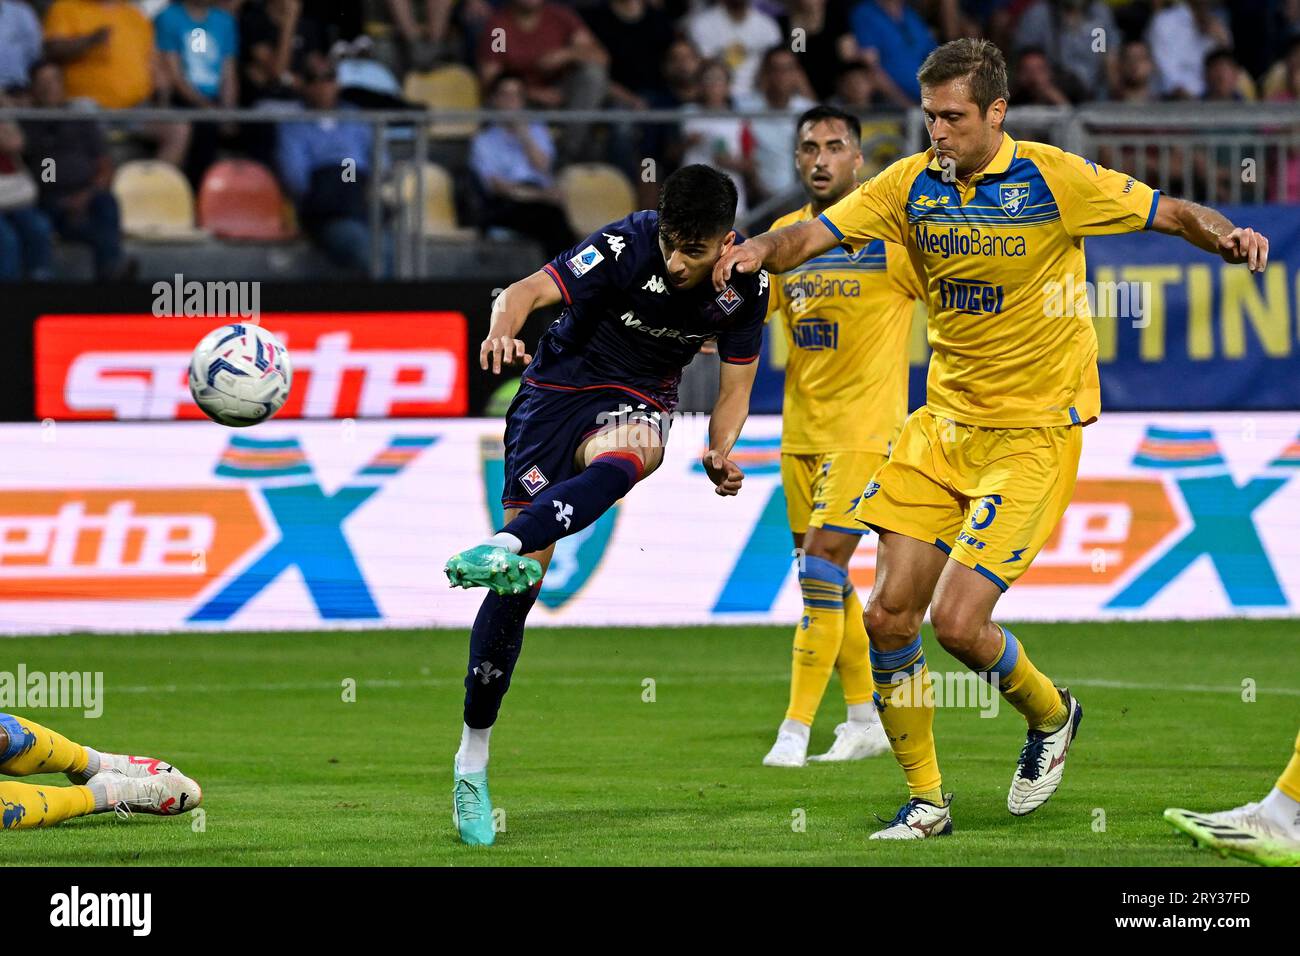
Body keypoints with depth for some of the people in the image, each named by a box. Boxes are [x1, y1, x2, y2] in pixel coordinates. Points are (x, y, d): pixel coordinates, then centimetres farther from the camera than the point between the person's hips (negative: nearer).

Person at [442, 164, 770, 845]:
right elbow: (531, 289, -29)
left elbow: (736, 384, 5)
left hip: (636, 403, 2)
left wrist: (720, 452, -15)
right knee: (522, 582, -8)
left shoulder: (745, 287, -8)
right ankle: (472, 757, 3)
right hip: (557, 387, -2)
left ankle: (503, 548, -57)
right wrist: (503, 329, -52)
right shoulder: (628, 245, -20)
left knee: (625, 455, -40)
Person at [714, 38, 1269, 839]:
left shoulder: (1055, 179, -11)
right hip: (943, 425, 5)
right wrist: (762, 252, -24)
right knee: (890, 616, -1)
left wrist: (1226, 237, -27)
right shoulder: (912, 185, 1)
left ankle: (1050, 715, 18)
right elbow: (814, 236, -3)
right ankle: (926, 801, 15)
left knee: (956, 620, -14)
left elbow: (1173, 214, -6)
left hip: (1034, 433, -5)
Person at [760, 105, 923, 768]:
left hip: (864, 431, -7)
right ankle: (865, 719, 23)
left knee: (821, 568, -14)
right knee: (824, 580, 11)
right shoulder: (786, 235, 8)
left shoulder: (890, 234, -9)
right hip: (800, 432, 7)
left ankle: (796, 730, -13)